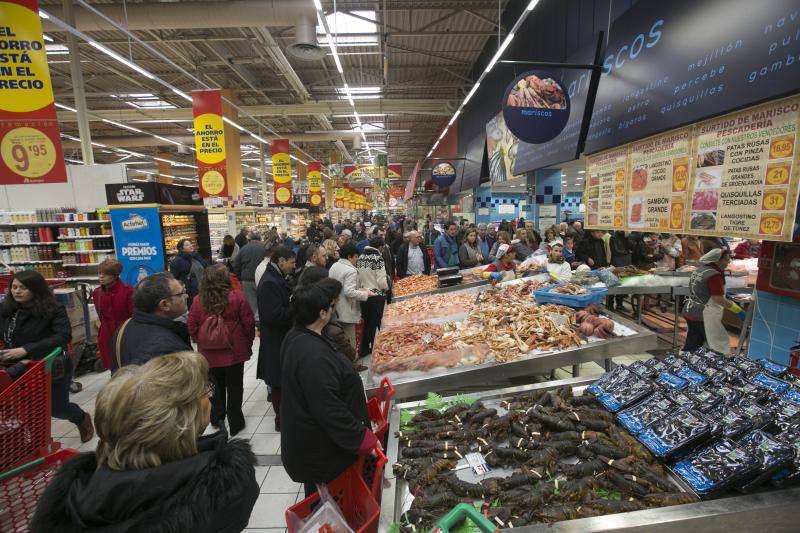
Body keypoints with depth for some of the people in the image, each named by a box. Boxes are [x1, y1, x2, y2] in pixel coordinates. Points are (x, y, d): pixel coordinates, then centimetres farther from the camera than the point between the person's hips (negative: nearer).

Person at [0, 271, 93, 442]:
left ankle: (83, 419, 42)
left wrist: (26, 350, -34)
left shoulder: (54, 309, -18)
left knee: (57, 408, 10)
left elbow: (64, 336, -27)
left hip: (53, 367, -4)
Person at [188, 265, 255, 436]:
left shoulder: (198, 301, -7)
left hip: (209, 354, 3)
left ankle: (217, 419, 35)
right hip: (234, 352, -3)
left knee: (216, 386, 22)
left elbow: (192, 327, -2)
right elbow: (248, 324, -10)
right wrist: (248, 343, 6)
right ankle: (235, 423, 22)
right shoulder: (237, 297, -15)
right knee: (234, 387, 12)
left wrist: (201, 342, 14)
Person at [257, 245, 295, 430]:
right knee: (279, 382, 5)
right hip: (276, 342, -10)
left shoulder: (276, 278, 9)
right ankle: (281, 420, 21)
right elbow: (273, 315, -28)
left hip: (282, 339, 10)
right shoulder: (269, 283, -22)